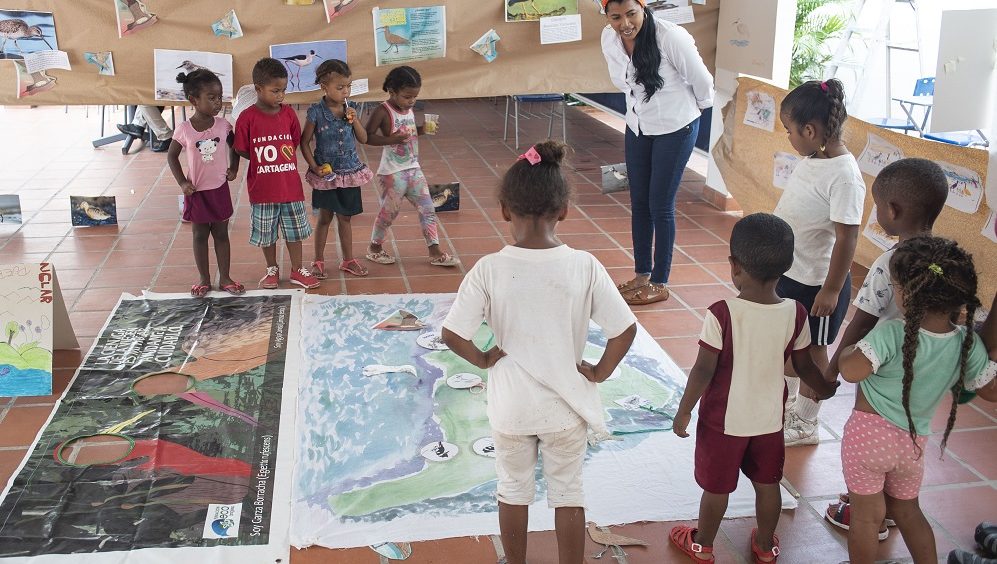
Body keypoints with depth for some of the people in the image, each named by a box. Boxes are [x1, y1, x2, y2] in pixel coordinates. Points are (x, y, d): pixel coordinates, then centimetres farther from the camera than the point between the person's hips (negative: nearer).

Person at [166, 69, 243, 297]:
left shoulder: (223, 125, -8)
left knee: (221, 234, 11)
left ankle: (224, 277, 21)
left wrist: (233, 168, -1)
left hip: (220, 189, 1)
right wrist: (182, 182, -5)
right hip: (196, 191, -1)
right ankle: (204, 279, 22)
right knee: (200, 235, 10)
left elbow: (234, 147, 11)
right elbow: (172, 156, 1)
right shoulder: (184, 130, -12)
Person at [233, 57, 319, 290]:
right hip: (262, 187, -2)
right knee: (266, 231, 12)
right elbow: (241, 150, -5)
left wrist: (279, 159, 3)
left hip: (290, 184, 3)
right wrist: (263, 160, -3)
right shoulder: (247, 117, -11)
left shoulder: (288, 113, -1)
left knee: (295, 229, 12)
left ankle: (297, 270, 25)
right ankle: (272, 269, 30)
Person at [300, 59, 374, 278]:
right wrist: (314, 167, -12)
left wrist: (354, 120, -11)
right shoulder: (316, 112, -12)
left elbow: (363, 139, 4)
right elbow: (304, 143, -6)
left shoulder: (349, 110, 1)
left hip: (350, 172, 3)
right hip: (326, 173, -3)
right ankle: (318, 261, 20)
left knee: (345, 218, 14)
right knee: (325, 218, 7)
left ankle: (348, 260, 24)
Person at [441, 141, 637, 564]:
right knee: (568, 492, 19)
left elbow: (453, 335, -18)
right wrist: (600, 371, 0)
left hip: (511, 406, 0)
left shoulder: (490, 269, -19)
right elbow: (625, 330, -15)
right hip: (567, 404, 0)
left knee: (514, 489, 22)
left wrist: (483, 359, 0)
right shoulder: (585, 267, -17)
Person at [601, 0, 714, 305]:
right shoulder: (609, 39, -9)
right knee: (639, 203, 12)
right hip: (637, 128, 6)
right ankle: (642, 274, 27)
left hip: (675, 129, -5)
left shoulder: (671, 37, -27)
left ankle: (660, 284, 14)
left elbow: (701, 80, -11)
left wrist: (700, 106, 5)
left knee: (660, 205, 0)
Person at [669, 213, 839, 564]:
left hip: (723, 420, -3)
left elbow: (703, 371, -20)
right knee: (768, 484, 22)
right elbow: (804, 366, 0)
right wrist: (825, 389, 21)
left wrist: (683, 412, -7)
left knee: (716, 486, 15)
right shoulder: (795, 314, -13)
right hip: (769, 419, 3)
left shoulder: (722, 314, -25)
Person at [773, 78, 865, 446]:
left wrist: (831, 290, -21)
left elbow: (847, 238, -24)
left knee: (812, 349, 9)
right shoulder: (811, 160, 0)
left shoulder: (844, 176, -26)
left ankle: (805, 425, 27)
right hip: (787, 272, 8)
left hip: (817, 282, -8)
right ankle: (787, 405, 42)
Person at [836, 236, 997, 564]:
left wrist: (846, 352, -7)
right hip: (914, 441, 5)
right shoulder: (968, 344, -9)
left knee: (867, 515, 13)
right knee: (907, 511, 27)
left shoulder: (891, 335, -26)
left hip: (870, 432, -5)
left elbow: (850, 371, -27)